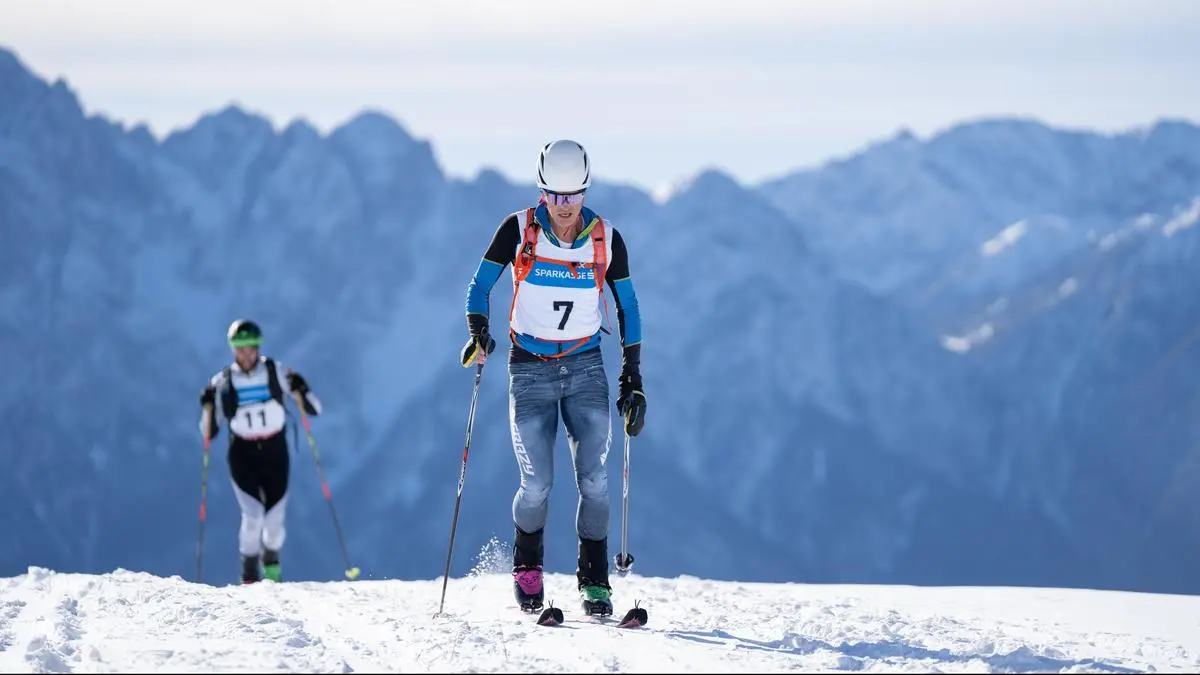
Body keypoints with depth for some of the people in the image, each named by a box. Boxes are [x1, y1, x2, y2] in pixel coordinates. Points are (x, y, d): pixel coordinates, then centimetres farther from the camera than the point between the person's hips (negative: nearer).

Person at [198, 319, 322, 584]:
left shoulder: (275, 372, -3)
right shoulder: (223, 382, -2)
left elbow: (314, 409, 0)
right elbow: (210, 431, 4)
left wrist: (300, 391, -19)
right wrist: (208, 408, -13)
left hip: (275, 453, 1)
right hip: (242, 455, -1)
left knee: (275, 518, 1)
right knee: (253, 516, -16)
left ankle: (271, 563, 32)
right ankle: (250, 574, 3)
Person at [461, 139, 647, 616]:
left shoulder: (606, 240, -1)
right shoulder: (518, 230, -6)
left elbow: (627, 309, 7)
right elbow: (480, 287, 0)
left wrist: (632, 379, 3)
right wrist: (478, 333, -19)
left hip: (586, 368, 1)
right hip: (530, 370, -1)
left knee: (594, 480, -11)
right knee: (537, 486, -9)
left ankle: (595, 583, -3)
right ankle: (526, 568, 17)